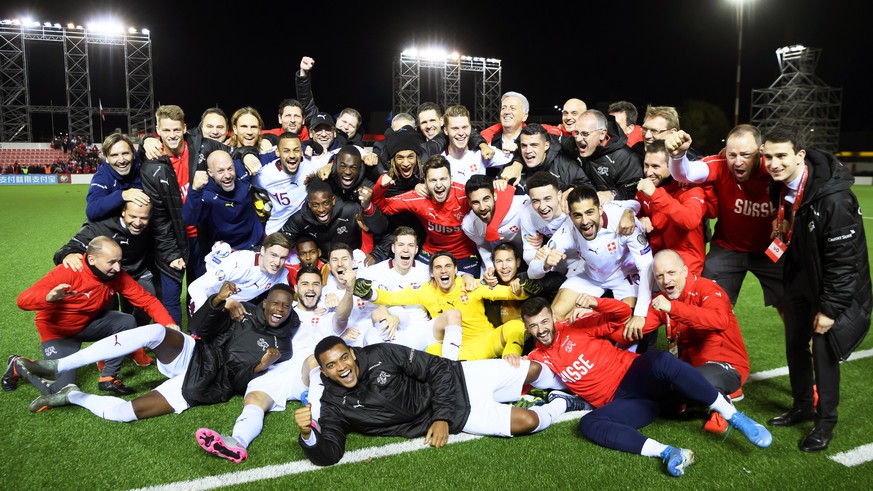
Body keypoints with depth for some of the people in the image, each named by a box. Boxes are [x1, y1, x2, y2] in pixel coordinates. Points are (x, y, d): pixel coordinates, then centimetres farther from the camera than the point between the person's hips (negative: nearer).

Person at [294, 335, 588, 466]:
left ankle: (564, 397, 41)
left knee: (534, 369, 5)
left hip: (454, 381, 2)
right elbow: (328, 455, -22)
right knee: (529, 422, -14)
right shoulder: (334, 407, -12)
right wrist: (308, 434, -44)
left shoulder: (380, 354, -13)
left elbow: (439, 369, -10)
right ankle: (563, 405, 21)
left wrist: (441, 417, -20)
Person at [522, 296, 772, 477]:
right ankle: (666, 452, -42)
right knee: (588, 424, -30)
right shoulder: (538, 359, 13)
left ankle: (735, 418, -29)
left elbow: (623, 314, -1)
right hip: (618, 402, 2)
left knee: (661, 360, -36)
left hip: (636, 375, -2)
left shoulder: (577, 325, 4)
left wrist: (595, 303, -19)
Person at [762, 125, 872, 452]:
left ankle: (825, 422, 15)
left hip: (834, 282, -7)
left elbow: (843, 257, -25)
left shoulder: (833, 198, -30)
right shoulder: (782, 186, -8)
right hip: (801, 276, 7)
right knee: (795, 344, 14)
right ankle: (802, 406, 32)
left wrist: (829, 307, -21)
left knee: (823, 349, -3)